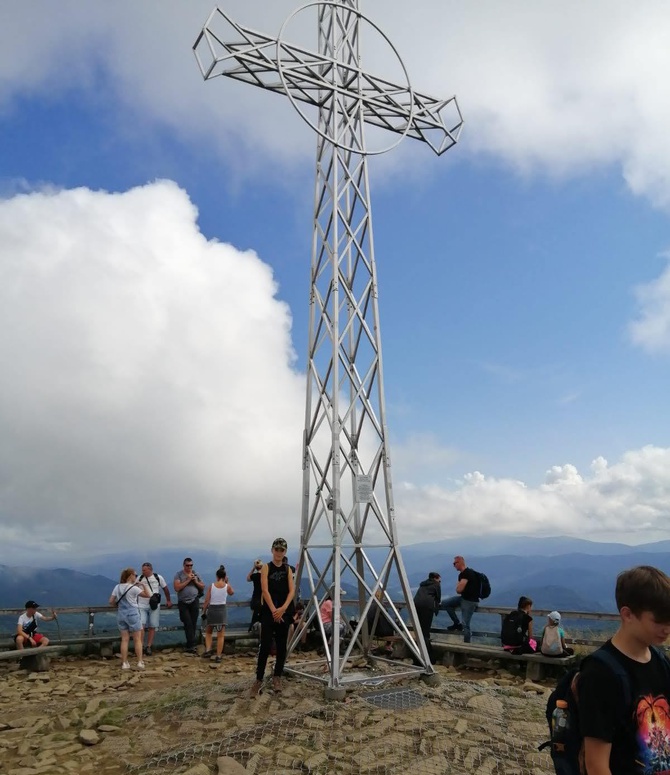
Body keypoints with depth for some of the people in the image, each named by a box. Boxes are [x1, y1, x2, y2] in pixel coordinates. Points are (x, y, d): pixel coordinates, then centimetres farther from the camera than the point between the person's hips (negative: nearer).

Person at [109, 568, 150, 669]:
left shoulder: (117, 587, 2)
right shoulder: (133, 588, -14)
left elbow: (111, 602, 4)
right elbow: (148, 595, -13)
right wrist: (143, 585, -5)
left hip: (121, 614, 5)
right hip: (132, 614, -5)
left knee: (124, 639, 12)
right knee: (137, 639, 6)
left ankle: (124, 663, 14)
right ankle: (140, 662, 8)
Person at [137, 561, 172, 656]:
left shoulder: (158, 578, -2)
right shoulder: (139, 578, -3)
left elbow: (165, 588, 10)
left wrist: (168, 600, 15)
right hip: (141, 606, 0)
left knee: (152, 627, 4)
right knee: (141, 625, -14)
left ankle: (148, 647, 14)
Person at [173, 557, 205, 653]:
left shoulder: (196, 574, 7)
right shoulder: (178, 574, -2)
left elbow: (203, 586, 11)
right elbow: (177, 588, -14)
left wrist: (196, 581, -7)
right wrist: (188, 580, -15)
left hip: (194, 602, 3)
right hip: (183, 603, -3)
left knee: (193, 624, 4)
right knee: (188, 624, -8)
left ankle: (189, 646, 15)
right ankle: (192, 645, -4)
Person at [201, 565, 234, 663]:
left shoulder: (211, 586, -4)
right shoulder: (227, 586, -4)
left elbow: (206, 601, -3)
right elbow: (232, 592, 19)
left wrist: (204, 612, 7)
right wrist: (227, 582, 15)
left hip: (212, 610, 1)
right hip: (222, 610, 0)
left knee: (208, 632, 23)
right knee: (220, 635, 6)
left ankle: (208, 650, 11)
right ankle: (218, 656, 6)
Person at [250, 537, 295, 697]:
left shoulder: (288, 569, 7)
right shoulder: (266, 567, -1)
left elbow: (292, 590, -1)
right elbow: (265, 590, -10)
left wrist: (283, 608, -15)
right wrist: (273, 610, -17)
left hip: (284, 611, 3)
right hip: (269, 611, -3)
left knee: (281, 646, 9)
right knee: (265, 646, -5)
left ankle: (277, 677, 21)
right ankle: (259, 679, 6)